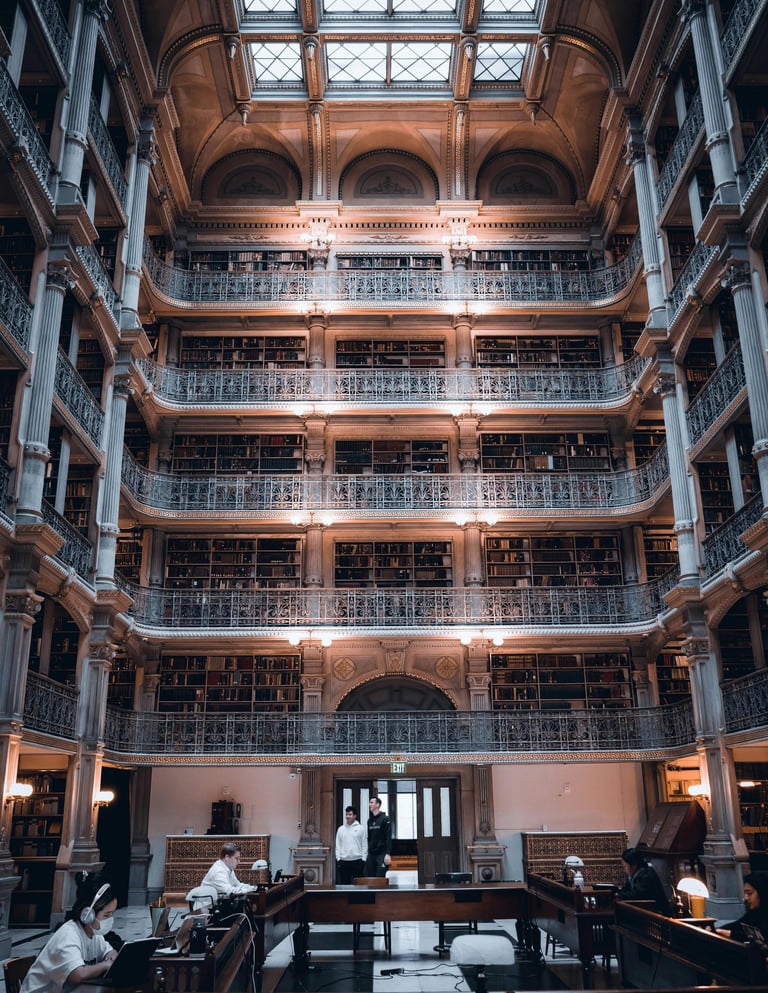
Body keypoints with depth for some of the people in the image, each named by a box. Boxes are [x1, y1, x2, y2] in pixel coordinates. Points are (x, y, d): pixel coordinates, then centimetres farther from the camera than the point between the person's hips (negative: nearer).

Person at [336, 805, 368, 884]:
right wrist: (338, 858, 2)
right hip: (344, 861, 2)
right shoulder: (341, 829, 10)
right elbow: (338, 845, 10)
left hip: (357, 860, -2)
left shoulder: (360, 828, 2)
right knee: (345, 883, 6)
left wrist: (363, 858, -5)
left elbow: (364, 845, 1)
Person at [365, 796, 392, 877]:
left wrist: (388, 854, -19)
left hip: (382, 854, -6)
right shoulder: (370, 820, 14)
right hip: (371, 855, 6)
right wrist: (367, 852, 12)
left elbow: (388, 838, -11)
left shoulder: (385, 819, -5)